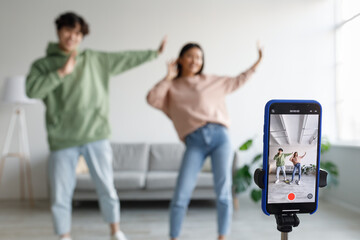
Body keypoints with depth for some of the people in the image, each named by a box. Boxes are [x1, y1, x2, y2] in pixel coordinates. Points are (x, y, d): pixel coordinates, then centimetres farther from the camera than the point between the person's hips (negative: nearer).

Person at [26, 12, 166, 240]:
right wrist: (62, 72, -12)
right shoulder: (42, 65, 7)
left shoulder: (94, 59, 11)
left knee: (107, 188, 8)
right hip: (62, 141, 0)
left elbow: (126, 58, 16)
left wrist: (155, 53, 21)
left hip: (96, 136, 1)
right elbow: (32, 90, -10)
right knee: (61, 195, 6)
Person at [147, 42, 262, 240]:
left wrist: (257, 62, 32)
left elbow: (237, 81, 32)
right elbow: (152, 99, -2)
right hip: (194, 143, -1)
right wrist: (168, 77, 3)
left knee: (223, 192, -3)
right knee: (181, 195, -7)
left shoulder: (211, 81, 20)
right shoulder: (172, 88, 16)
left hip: (219, 136, 1)